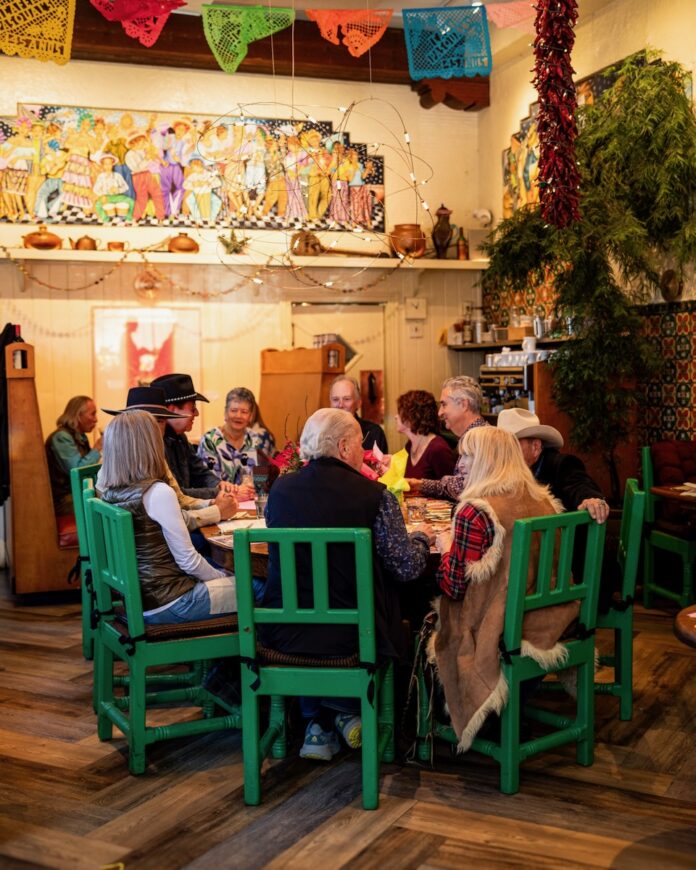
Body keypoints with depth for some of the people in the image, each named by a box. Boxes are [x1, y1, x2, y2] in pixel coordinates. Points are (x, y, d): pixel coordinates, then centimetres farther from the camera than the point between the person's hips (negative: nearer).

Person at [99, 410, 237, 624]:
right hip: (165, 603, -8)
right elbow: (188, 561, -16)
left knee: (231, 576, 22)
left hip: (136, 599, 9)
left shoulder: (109, 491, 1)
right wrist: (221, 579, -2)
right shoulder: (158, 492, -23)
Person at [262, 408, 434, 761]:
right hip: (350, 636, -3)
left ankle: (319, 725, 28)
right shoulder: (374, 495, -13)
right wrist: (421, 537, 14)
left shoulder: (280, 489, -1)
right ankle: (344, 710, 28)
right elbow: (407, 568, -9)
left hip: (283, 633, 3)